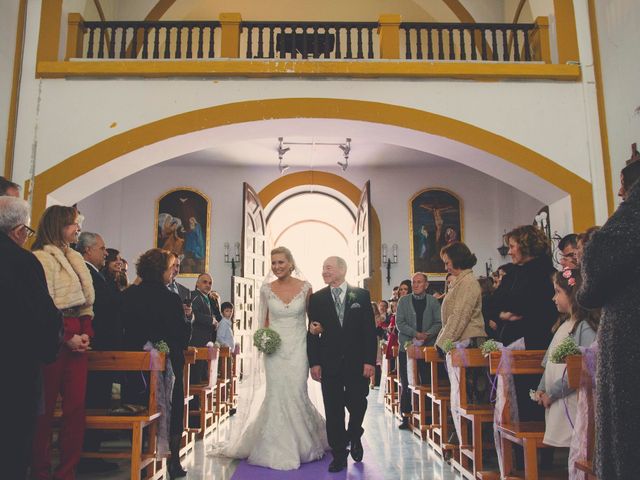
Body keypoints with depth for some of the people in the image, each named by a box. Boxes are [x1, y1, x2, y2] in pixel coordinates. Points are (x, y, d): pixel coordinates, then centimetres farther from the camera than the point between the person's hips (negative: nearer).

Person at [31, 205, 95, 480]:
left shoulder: (74, 259, 19)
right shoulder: (41, 258, -5)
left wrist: (85, 332, 3)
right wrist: (66, 336, -14)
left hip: (77, 339, 7)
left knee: (76, 405, 4)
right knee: (45, 406, 0)